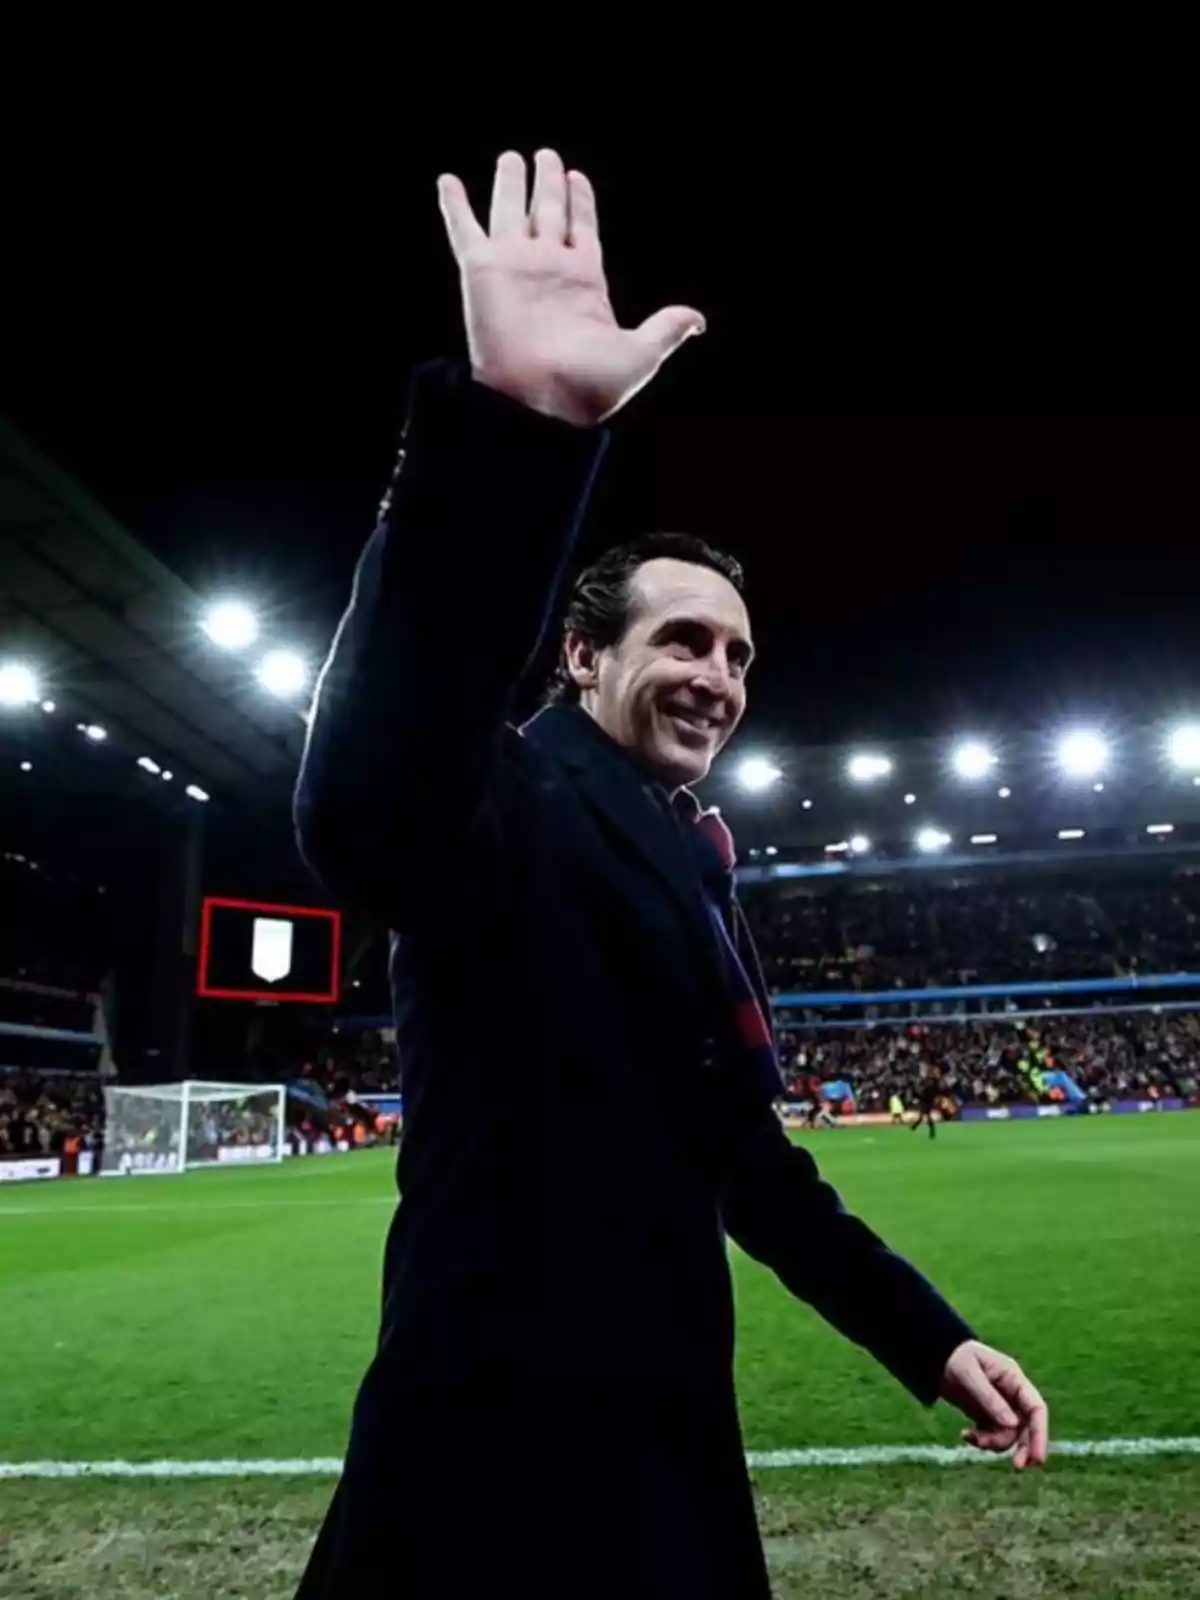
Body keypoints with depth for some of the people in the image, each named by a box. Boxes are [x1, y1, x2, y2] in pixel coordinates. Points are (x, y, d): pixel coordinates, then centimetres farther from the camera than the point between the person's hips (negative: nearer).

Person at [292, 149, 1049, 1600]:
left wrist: (928, 1336, 14)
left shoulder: (695, 874, 11)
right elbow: (363, 810, -41)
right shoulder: (516, 803, -15)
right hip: (498, 1452, -8)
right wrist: (515, 421, -48)